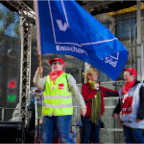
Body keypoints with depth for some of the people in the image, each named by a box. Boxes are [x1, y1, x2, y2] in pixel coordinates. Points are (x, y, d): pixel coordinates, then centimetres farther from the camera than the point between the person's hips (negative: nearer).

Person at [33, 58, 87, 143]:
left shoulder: (67, 77, 7)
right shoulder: (47, 78, 17)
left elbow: (76, 92, 5)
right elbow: (37, 83, -1)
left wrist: (83, 106, 0)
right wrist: (38, 73, -18)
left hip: (63, 112, -5)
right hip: (48, 113, 5)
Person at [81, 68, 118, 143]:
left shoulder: (100, 88, 14)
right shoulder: (85, 86, -3)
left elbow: (111, 92, 13)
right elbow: (85, 98, -18)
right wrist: (94, 89, -13)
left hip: (97, 115, 6)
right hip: (87, 115, -6)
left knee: (96, 136, 11)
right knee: (86, 135, -3)